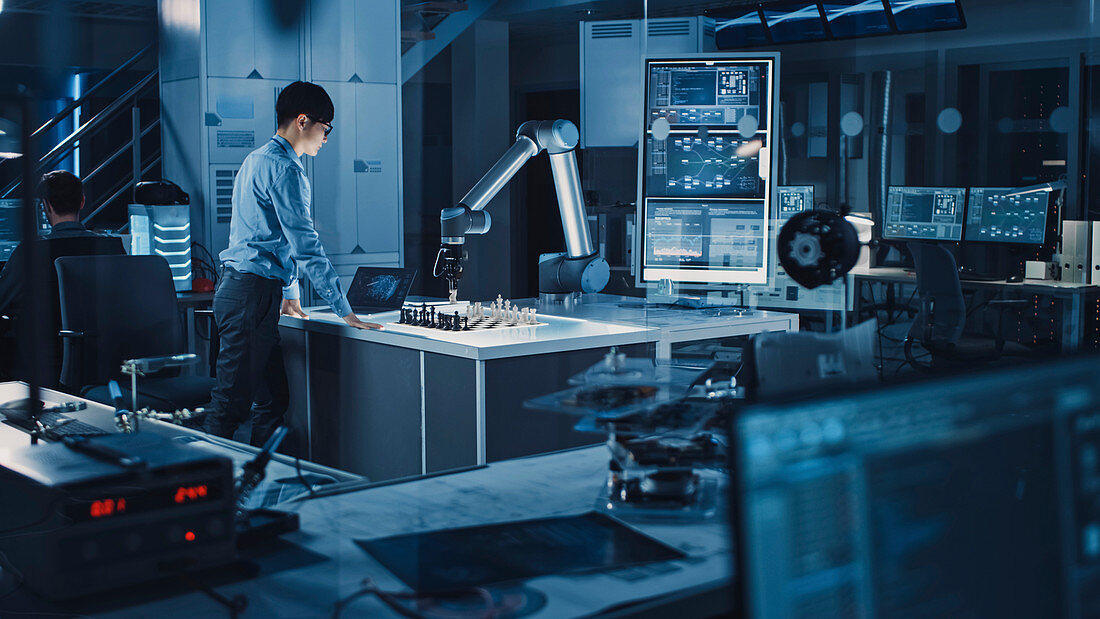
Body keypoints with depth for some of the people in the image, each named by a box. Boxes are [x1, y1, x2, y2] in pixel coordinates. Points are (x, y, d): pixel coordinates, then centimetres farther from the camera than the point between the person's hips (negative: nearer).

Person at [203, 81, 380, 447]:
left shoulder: (257, 160, 20)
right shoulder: (283, 168, -13)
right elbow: (305, 246, -16)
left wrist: (289, 292, 39)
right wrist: (344, 311, -12)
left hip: (236, 290, 10)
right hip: (252, 295, -10)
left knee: (273, 400, 12)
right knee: (231, 405, -8)